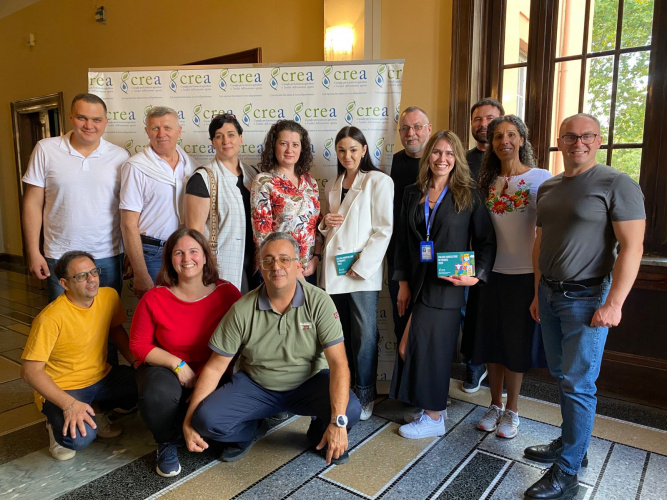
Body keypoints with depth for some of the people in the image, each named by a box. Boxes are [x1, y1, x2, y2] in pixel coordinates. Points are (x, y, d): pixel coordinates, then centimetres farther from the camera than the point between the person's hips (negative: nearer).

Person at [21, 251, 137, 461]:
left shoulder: (109, 296, -7)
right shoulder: (51, 318, -24)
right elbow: (30, 371, -22)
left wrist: (137, 363, -3)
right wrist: (69, 404, -31)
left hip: (102, 378, 6)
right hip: (61, 389, -6)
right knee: (80, 437, -32)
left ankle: (96, 411, 11)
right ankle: (59, 424, 7)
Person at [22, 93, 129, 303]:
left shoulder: (120, 156, 0)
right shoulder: (45, 149, -1)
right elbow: (33, 203, 1)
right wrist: (33, 252, -2)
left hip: (108, 257, 1)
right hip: (59, 258, 0)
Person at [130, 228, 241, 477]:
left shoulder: (228, 293, -9)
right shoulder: (154, 298, -9)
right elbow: (139, 345, -3)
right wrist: (177, 364, -16)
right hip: (166, 368, 0)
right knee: (158, 394, -34)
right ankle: (167, 443, 2)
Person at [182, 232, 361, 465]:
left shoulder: (318, 302, -17)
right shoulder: (242, 310, -14)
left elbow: (338, 363, -22)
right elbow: (214, 367, -7)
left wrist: (338, 422, -31)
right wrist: (189, 420, -13)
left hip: (308, 382, -1)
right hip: (255, 386, 1)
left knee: (351, 409, -28)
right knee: (206, 419, -21)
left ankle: (320, 434, 11)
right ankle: (252, 429, 15)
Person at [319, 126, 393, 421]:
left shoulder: (378, 181, -3)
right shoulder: (334, 186, 17)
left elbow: (384, 229, -9)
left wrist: (360, 265, -14)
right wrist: (325, 222, 3)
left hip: (362, 272, -5)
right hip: (333, 271, 6)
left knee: (364, 336, -1)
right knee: (341, 334, 11)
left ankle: (364, 395, 15)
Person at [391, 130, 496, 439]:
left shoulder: (468, 196, -1)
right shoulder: (413, 194, 9)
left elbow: (486, 241, -1)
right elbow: (403, 241, 10)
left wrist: (477, 275, -15)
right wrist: (403, 282, 5)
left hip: (447, 287, -4)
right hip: (418, 284, 4)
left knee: (431, 349, -1)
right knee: (422, 348, 8)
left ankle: (433, 418, 18)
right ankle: (434, 413, 25)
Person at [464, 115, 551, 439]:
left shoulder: (541, 178, -5)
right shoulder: (488, 181, 7)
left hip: (524, 274, -4)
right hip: (490, 271, 4)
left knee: (515, 342, 7)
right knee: (490, 339, 11)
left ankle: (512, 411, 25)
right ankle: (495, 405, 30)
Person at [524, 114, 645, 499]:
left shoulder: (617, 184, -8)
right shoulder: (548, 188, 12)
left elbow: (632, 247, -13)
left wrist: (614, 303, -18)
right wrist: (538, 292, 13)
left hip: (586, 297, -6)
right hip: (549, 294, 6)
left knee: (578, 384, -1)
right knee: (563, 376, 15)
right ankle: (570, 443, 33)